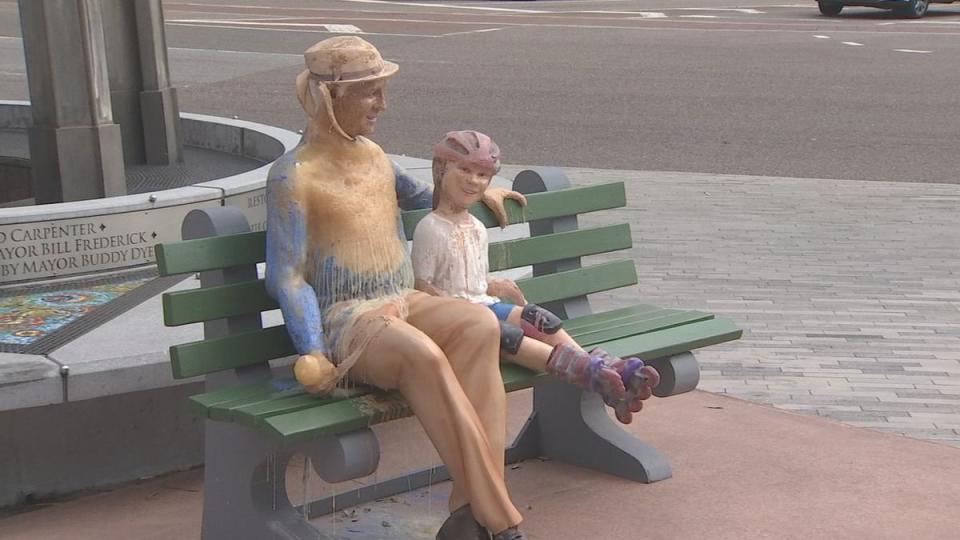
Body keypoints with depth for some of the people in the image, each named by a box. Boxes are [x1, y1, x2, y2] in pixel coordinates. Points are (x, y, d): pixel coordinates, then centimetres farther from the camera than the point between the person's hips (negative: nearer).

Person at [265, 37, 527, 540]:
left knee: (480, 325, -29)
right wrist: (311, 352, -19)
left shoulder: (374, 155, 18)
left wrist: (476, 191, 46)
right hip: (345, 321, -6)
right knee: (423, 354, -39)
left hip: (406, 303, 6)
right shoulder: (293, 176, -3)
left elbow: (413, 193, 42)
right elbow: (287, 278, -8)